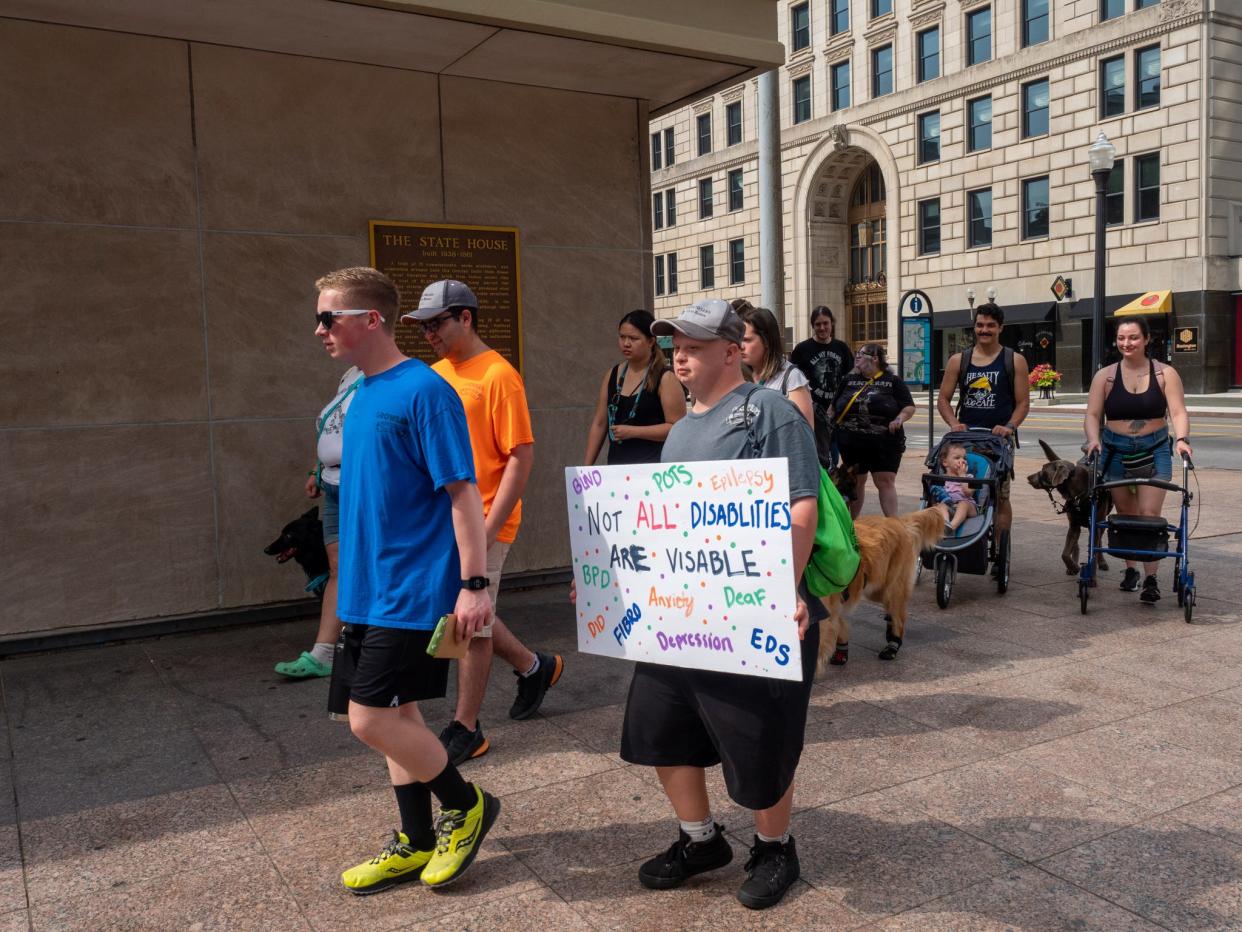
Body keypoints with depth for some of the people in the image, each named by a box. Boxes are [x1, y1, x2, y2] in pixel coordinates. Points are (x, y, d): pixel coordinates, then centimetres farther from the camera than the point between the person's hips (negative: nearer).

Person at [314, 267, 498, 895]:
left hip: (412, 592, -8)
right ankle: (417, 845, 29)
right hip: (369, 590, 9)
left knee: (370, 719, -6)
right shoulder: (363, 394, 11)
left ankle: (468, 806, 16)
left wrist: (473, 584, -21)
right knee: (397, 714, 14)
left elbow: (463, 492, -18)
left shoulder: (423, 391, -15)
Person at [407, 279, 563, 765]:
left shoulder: (498, 375, -13)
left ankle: (465, 730, 16)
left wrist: (488, 528, -19)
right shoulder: (436, 373, 10)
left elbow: (521, 457, -16)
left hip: (481, 524, -8)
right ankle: (534, 667, 37)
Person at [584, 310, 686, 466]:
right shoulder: (612, 375, 11)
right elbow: (599, 423, 13)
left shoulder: (665, 378, -7)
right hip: (616, 464, 5)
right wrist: (587, 467, 8)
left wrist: (632, 431, -16)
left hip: (652, 465, -5)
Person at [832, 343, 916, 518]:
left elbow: (909, 407, 2)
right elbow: (834, 407, 17)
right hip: (852, 443, 3)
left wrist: (900, 418, -16)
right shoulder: (849, 379, 12)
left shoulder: (893, 380, 3)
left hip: (885, 443, -3)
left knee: (885, 482, -7)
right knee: (856, 483, 11)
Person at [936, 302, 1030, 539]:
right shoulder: (958, 360, 9)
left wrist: (1009, 427, -14)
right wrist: (953, 423, -8)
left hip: (1000, 439, -2)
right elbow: (943, 399, 9)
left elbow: (1023, 402, 2)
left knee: (1000, 496, 0)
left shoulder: (1014, 361, 5)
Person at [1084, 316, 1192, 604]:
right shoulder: (1105, 375, 3)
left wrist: (1182, 438, -26)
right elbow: (1092, 415, -3)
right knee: (1125, 515, 7)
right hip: (1116, 451, 2)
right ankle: (1130, 569, 22)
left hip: (1155, 450, -1)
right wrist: (1093, 439, -22)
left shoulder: (1165, 374, 1)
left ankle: (1151, 579, -7)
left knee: (1149, 514, -10)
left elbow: (1178, 411, -8)